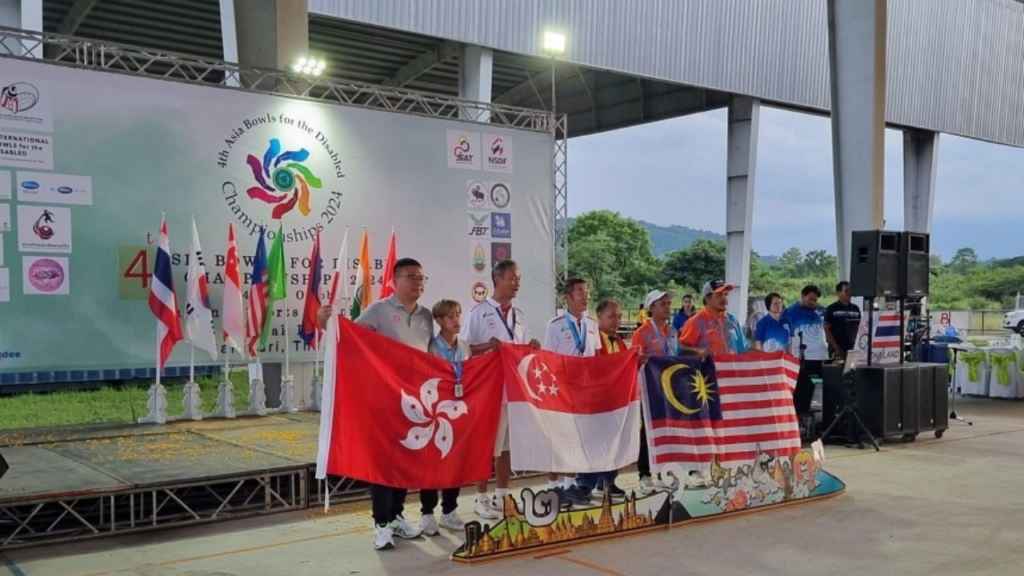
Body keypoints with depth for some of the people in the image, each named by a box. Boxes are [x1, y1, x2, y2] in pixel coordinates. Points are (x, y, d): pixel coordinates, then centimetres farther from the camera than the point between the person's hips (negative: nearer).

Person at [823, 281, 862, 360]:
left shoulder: (855, 309, 11)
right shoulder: (831, 309, -2)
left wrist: (856, 346, 0)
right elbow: (827, 330, -5)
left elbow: (858, 329, 14)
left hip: (852, 350, 5)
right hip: (836, 351, -5)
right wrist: (837, 349, -12)